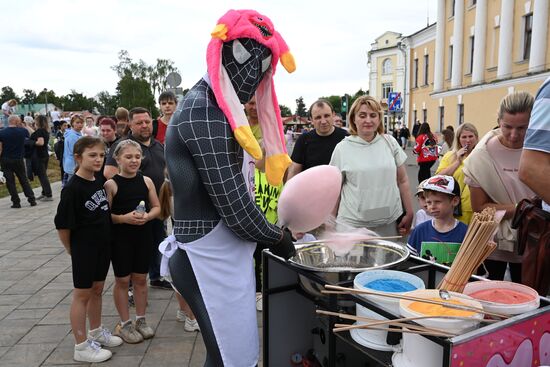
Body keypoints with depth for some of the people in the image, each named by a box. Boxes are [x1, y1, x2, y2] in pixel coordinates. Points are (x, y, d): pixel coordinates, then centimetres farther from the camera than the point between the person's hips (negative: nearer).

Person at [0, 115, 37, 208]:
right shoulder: (22, 130, -5)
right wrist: (23, 125, 21)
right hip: (19, 159, 1)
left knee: (10, 181, 5)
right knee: (24, 180, 12)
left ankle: (16, 202, 5)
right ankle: (32, 200, 10)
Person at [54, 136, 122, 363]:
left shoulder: (99, 182, 4)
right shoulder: (72, 188, -19)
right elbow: (62, 224, -15)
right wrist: (72, 249, -4)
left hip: (103, 246, 7)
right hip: (84, 249, -7)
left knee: (97, 289, 19)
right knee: (82, 294, 5)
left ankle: (96, 332, 38)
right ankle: (81, 347, 18)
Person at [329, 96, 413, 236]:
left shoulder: (390, 142, 3)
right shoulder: (342, 149, -2)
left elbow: (402, 180, 9)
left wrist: (409, 214, 8)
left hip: (389, 223, 2)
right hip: (352, 224, -2)